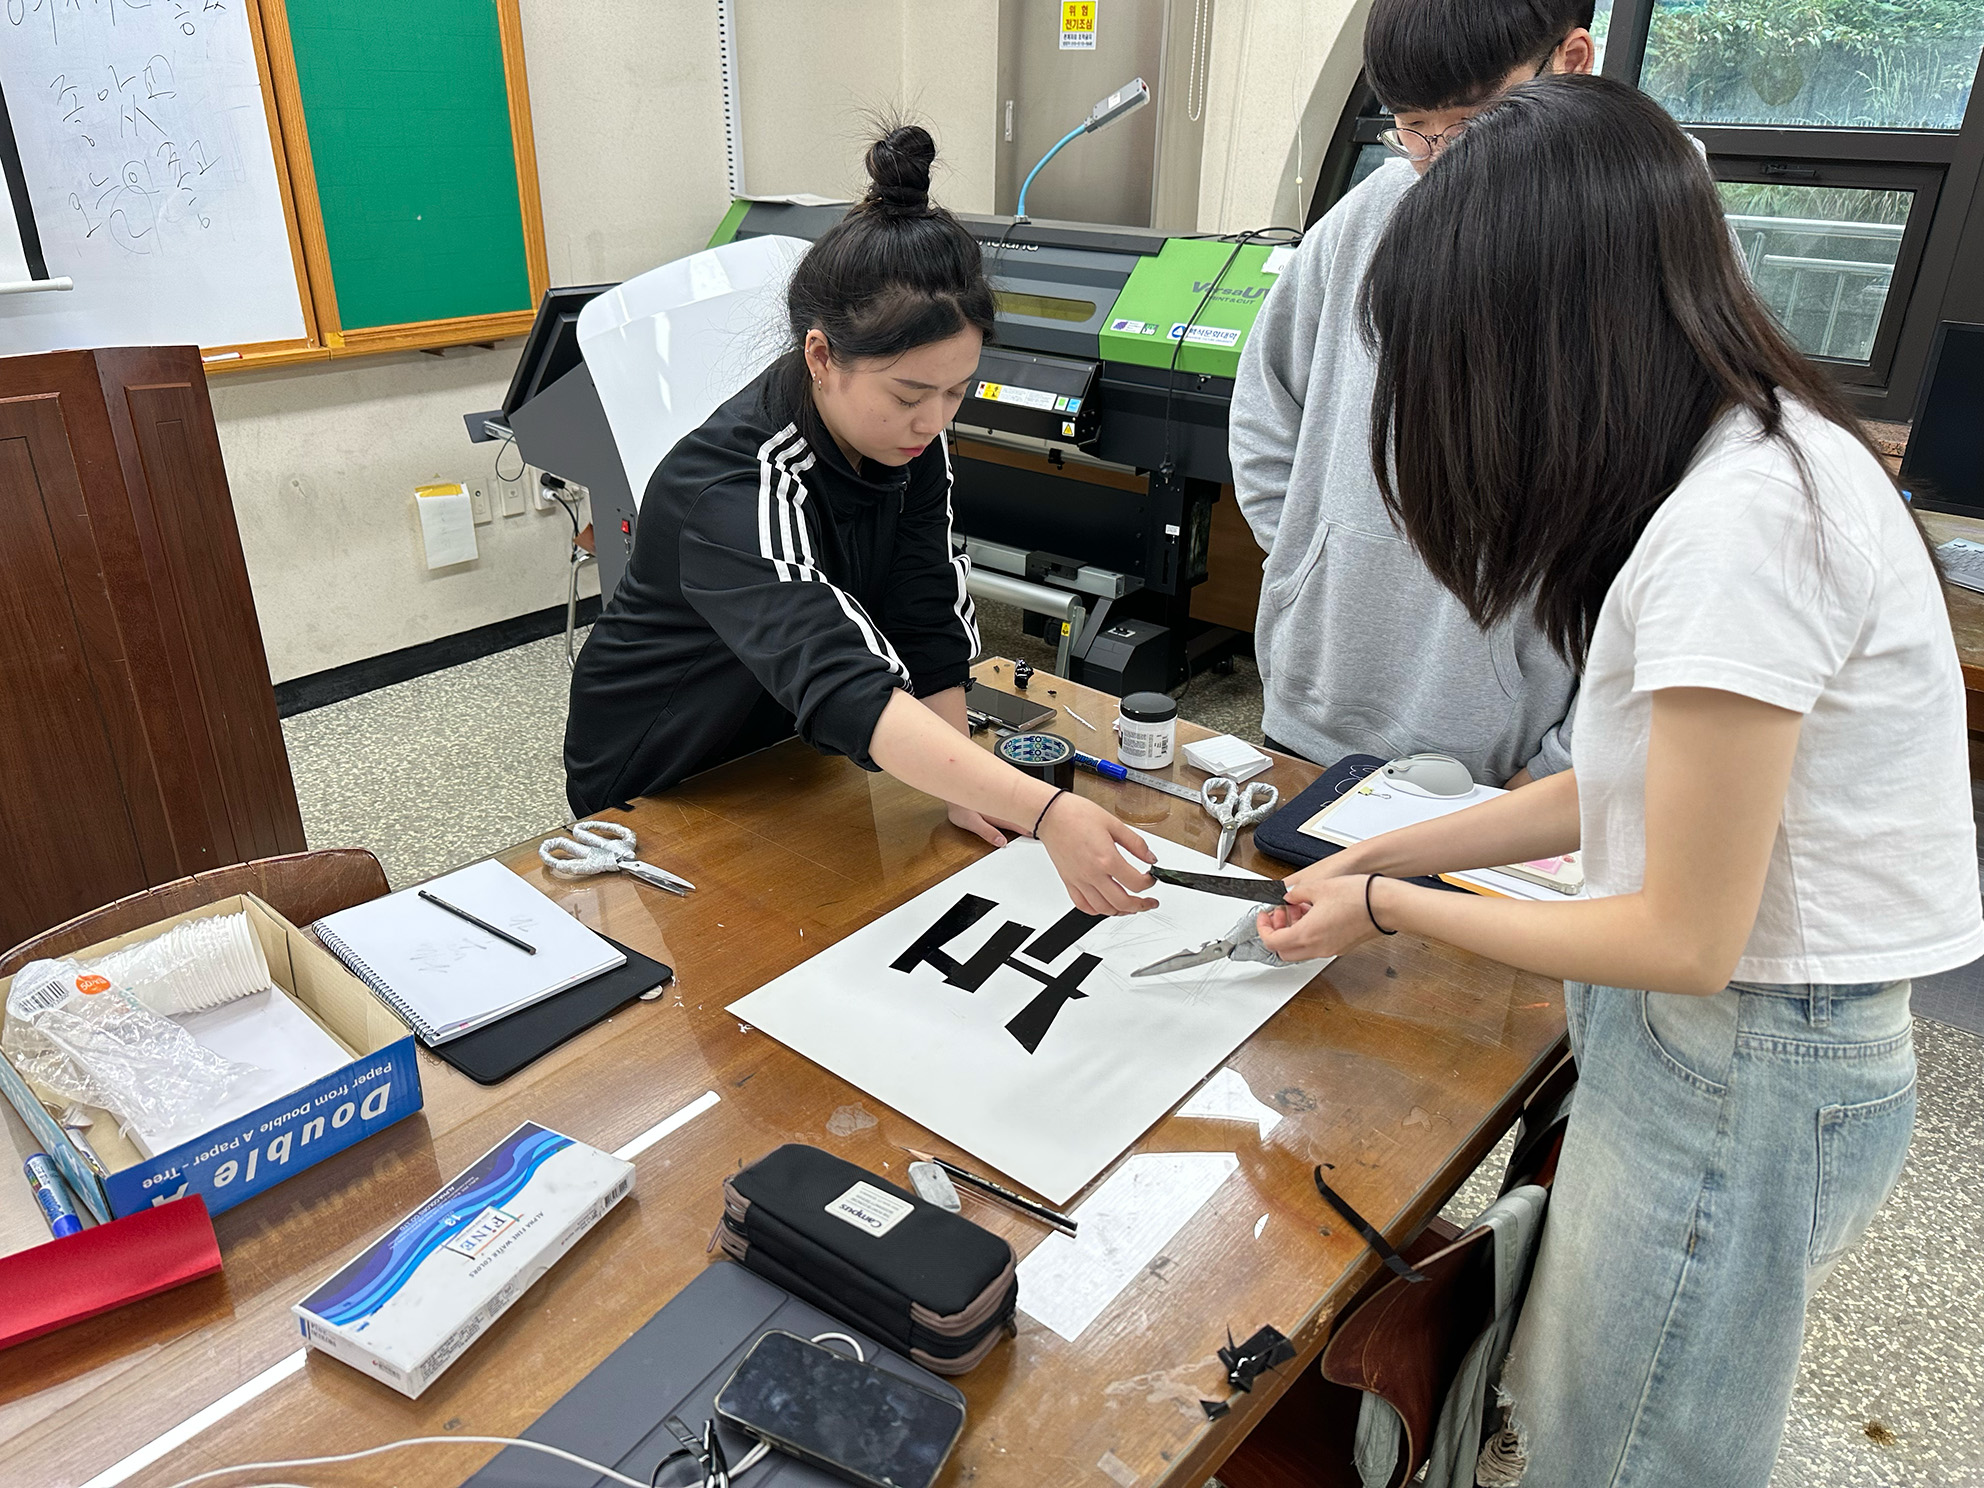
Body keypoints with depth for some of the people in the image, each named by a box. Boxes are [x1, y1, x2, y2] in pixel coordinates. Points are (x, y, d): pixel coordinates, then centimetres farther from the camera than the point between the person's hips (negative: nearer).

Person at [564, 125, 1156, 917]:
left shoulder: (911, 435, -15)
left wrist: (961, 784, -23)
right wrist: (1045, 812, -59)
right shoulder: (727, 489, -38)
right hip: (658, 786, -5)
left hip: (795, 749, 6)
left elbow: (930, 620, -12)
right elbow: (843, 689, -51)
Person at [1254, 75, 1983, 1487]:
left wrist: (1394, 909, -9)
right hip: (1705, 1038, 8)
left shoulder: (1738, 523, -27)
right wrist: (1383, 852, 8)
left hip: (1746, 1067, -8)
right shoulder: (1751, 453, 3)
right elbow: (1624, 785, 9)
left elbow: (1685, 939, -22)